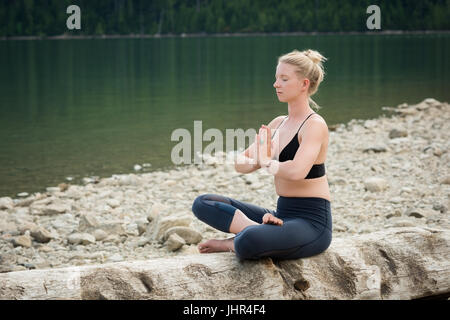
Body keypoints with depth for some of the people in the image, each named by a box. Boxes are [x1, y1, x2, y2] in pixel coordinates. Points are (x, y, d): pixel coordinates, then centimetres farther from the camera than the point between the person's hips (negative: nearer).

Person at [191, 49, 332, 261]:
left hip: (312, 222, -9)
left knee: (248, 242, -40)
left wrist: (268, 163, -10)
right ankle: (263, 231, -15)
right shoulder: (278, 124, 14)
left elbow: (297, 170, -30)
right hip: (282, 215, 9)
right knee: (202, 203, -1)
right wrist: (254, 161, -10)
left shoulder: (314, 125, -12)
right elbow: (240, 163, 14)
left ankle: (233, 244, -6)